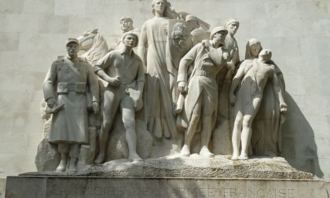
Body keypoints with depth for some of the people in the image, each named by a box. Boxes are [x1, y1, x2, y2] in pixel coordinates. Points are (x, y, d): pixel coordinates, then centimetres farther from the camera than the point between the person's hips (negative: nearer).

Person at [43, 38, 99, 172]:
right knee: (62, 130, -13)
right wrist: (51, 102, -13)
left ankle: (73, 164, -8)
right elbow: (48, 83, -1)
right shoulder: (57, 63, 7)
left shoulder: (85, 65, 12)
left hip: (79, 101, 1)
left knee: (77, 131, -12)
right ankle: (63, 160, 2)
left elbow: (93, 84, 7)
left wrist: (95, 101, -8)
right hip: (63, 101, 0)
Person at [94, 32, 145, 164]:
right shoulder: (113, 55, 3)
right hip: (112, 91, -1)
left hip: (128, 93, 1)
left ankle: (132, 153, -22)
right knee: (106, 124, 0)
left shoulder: (137, 60, 12)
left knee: (129, 123, -15)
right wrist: (109, 79, -9)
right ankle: (101, 154, 12)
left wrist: (139, 95, -6)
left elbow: (140, 79, 9)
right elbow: (97, 68, 5)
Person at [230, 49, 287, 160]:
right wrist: (231, 93, -6)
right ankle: (235, 153, -26)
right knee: (238, 122, -18)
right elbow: (236, 78, 10)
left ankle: (244, 153, -30)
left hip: (256, 96, 0)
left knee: (247, 122, -21)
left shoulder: (271, 68, 28)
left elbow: (277, 85, 21)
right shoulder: (247, 63, 24)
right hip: (241, 94, 0)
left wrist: (281, 101, 7)